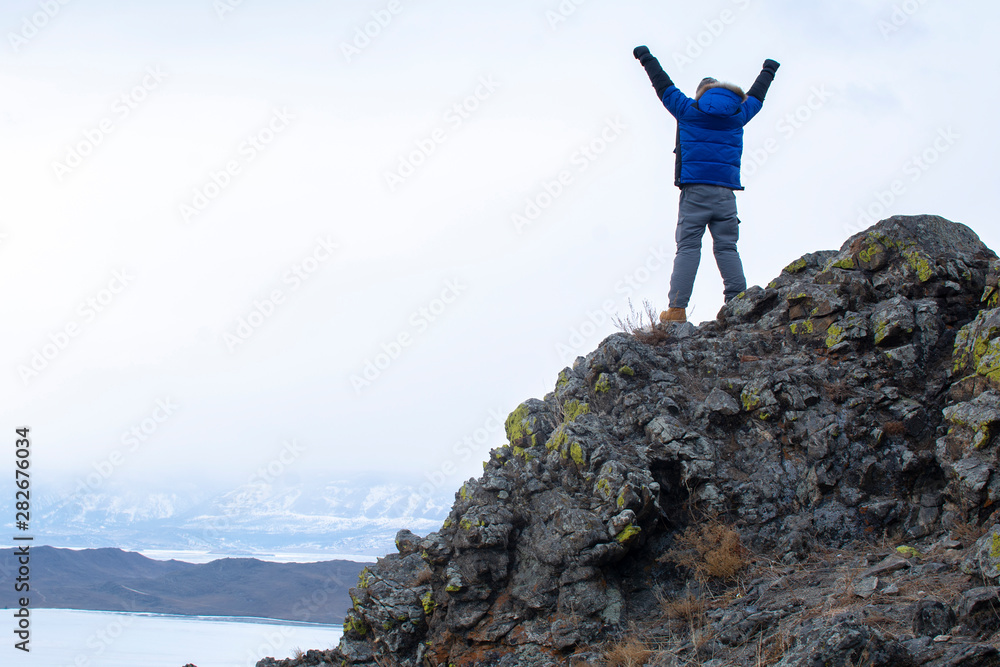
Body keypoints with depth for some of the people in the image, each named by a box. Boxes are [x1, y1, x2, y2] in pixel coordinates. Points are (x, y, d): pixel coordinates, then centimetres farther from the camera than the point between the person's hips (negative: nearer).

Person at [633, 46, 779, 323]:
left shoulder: (688, 110, 9)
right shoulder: (737, 115, 16)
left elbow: (663, 85, 20)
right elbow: (755, 96, 35)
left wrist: (646, 57, 34)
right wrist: (768, 70, 53)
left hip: (695, 189, -2)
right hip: (726, 191, 2)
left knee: (687, 246, -7)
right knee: (727, 248, 2)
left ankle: (677, 308, -17)